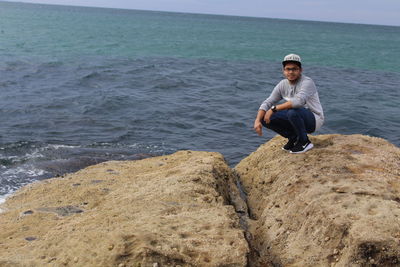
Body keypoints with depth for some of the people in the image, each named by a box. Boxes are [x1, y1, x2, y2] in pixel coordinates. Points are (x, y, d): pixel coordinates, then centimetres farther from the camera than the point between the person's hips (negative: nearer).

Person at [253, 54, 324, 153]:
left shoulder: (307, 82, -20)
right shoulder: (282, 85, 0)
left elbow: (299, 101, -37)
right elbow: (267, 103, -3)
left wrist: (274, 108, -34)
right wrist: (257, 120, -20)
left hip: (314, 119, -6)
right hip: (296, 119, 6)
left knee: (293, 112, -37)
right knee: (266, 118, -9)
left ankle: (304, 142, -12)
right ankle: (293, 137, 8)